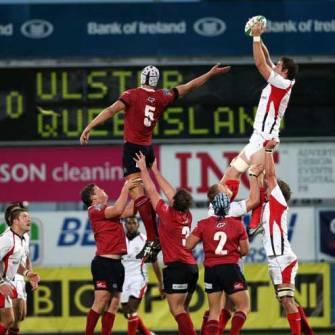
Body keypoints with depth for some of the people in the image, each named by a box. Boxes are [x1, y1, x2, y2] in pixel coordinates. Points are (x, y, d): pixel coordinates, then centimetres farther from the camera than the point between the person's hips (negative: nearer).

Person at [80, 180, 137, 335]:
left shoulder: (107, 210, 19)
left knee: (114, 304, 5)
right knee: (100, 303, -13)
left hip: (115, 263, 9)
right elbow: (118, 209, -20)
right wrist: (125, 188, -11)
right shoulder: (95, 210, -7)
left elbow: (128, 211, 24)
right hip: (104, 262, -9)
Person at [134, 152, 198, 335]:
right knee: (182, 310, 13)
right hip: (191, 267, 8)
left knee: (177, 310, -12)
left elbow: (151, 191, 1)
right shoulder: (187, 216, 9)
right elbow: (169, 191, 21)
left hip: (176, 267, -8)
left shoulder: (168, 215, -9)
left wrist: (143, 169, 12)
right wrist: (155, 171, 31)